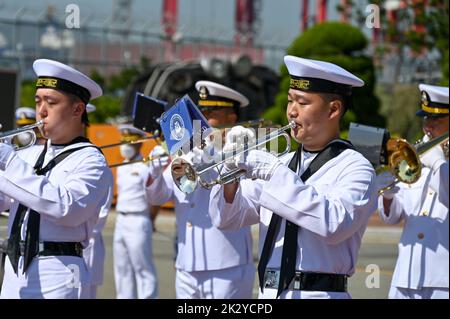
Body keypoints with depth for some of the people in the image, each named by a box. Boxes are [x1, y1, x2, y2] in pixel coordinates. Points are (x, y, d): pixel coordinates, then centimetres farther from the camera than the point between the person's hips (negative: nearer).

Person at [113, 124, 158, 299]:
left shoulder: (145, 168, -10)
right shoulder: (121, 168, 15)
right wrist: (121, 216, 13)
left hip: (138, 222, -8)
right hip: (121, 221, 8)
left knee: (143, 269, -5)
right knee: (122, 269, 12)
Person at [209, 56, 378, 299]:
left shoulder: (354, 167, -2)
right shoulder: (282, 164, 14)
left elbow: (334, 224, -21)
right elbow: (227, 219, 10)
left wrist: (276, 173, -21)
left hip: (318, 293, -5)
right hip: (268, 293, 5)